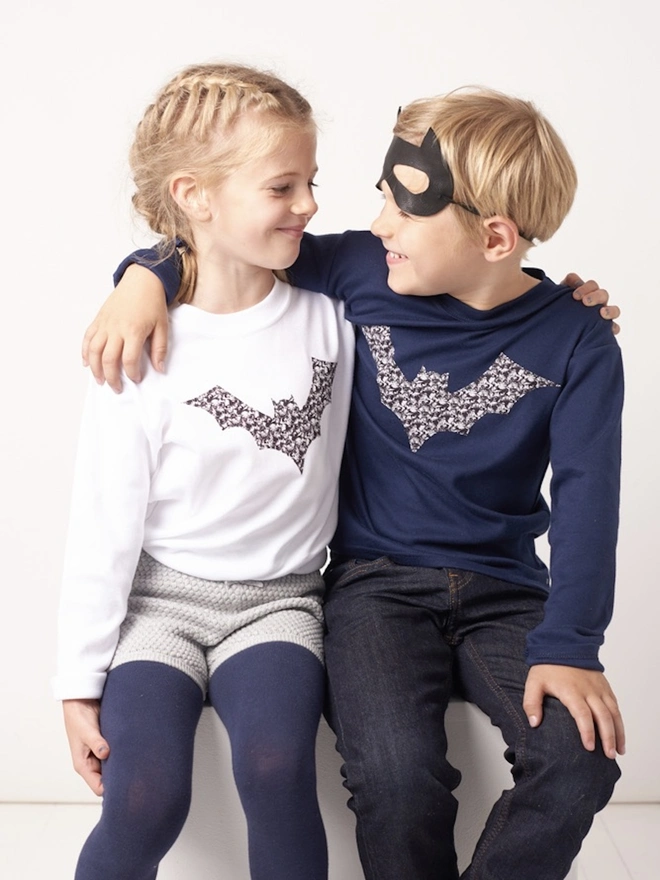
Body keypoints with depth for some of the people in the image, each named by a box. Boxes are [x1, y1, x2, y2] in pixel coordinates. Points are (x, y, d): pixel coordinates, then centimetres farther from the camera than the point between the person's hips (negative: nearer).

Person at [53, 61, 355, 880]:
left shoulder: (331, 312, -3)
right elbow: (103, 526, -6)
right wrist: (80, 681, -3)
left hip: (278, 599, 2)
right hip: (162, 599, -2)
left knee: (275, 765, -25)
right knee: (146, 799, -22)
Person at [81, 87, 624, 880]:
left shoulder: (577, 345, -5)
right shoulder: (364, 272, -2)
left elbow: (587, 497, -11)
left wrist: (568, 646, -21)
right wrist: (147, 275, -10)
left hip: (503, 590, 1)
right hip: (377, 578, 0)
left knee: (581, 756, -23)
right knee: (394, 772, -26)